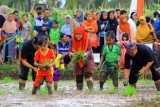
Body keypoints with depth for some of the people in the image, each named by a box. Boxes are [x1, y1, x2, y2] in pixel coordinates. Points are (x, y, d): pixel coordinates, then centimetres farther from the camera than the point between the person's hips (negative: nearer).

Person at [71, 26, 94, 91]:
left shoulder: (87, 39, -13)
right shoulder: (73, 40, -7)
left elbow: (89, 51, -15)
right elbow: (70, 51, -6)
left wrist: (85, 54, -35)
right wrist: (72, 54, -29)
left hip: (87, 60, -3)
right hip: (77, 62, 3)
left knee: (88, 76, -19)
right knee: (78, 78, 5)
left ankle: (91, 90, -25)